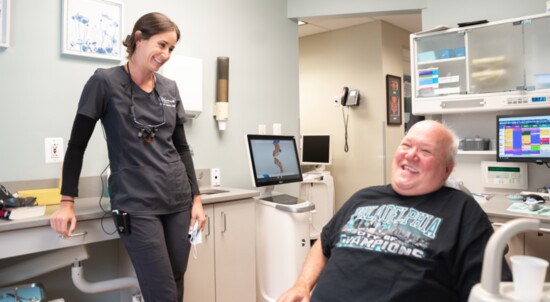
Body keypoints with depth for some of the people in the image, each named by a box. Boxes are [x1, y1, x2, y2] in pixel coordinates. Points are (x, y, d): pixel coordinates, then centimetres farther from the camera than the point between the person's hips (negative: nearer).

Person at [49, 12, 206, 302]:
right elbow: (77, 144, 0)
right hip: (136, 204, -5)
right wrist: (67, 202, -2)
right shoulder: (104, 82, -4)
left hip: (178, 199, 5)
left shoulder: (170, 88, 10)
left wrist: (196, 197, 9)